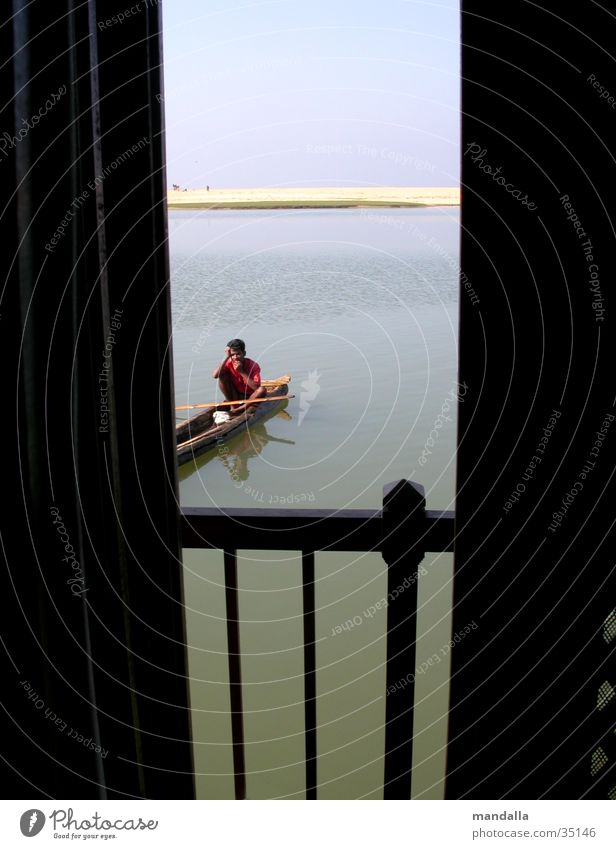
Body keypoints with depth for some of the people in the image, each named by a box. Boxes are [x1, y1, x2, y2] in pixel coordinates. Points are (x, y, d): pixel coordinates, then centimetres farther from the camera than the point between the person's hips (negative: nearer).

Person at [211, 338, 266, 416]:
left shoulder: (253, 365, -16)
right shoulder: (229, 363, -10)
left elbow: (257, 387, -29)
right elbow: (215, 375, -28)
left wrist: (242, 372, -30)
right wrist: (226, 358, -28)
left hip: (250, 398, -2)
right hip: (235, 397, 2)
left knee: (262, 389, -32)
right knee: (222, 376, -17)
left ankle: (238, 410, -22)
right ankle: (233, 406, -12)